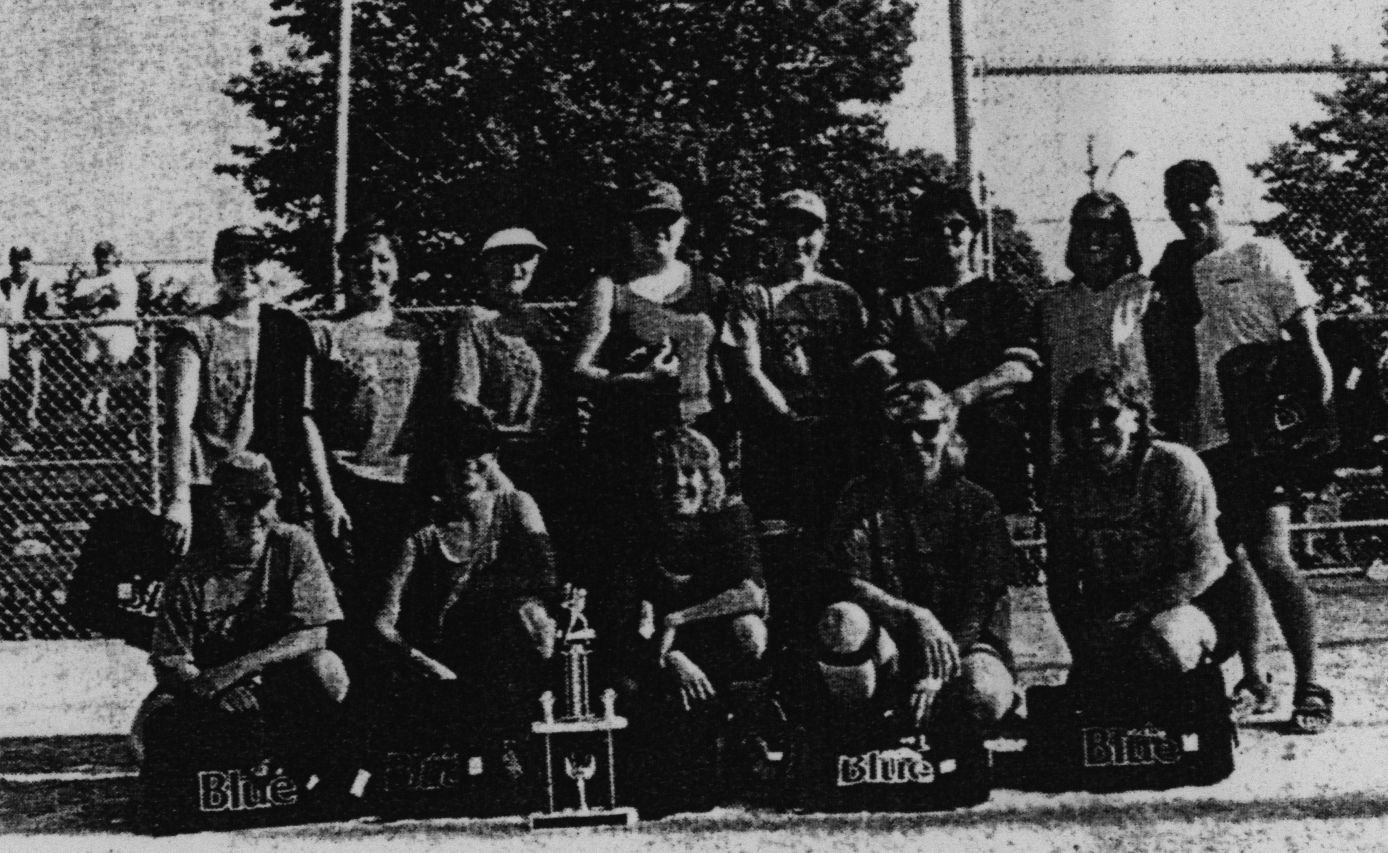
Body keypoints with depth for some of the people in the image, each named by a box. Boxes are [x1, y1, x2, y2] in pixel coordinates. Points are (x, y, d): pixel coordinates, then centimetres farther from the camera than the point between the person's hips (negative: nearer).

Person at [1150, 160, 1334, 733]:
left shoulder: (1262, 256, 1)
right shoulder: (1167, 273, 12)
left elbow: (1306, 341, -1)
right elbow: (1155, 365, 15)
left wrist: (1319, 417, -10)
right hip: (1194, 441, 5)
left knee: (1271, 558, -11)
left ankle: (1310, 686, 0)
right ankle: (1253, 680, 22)